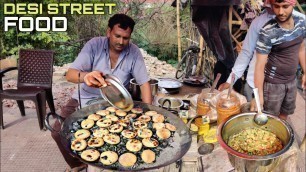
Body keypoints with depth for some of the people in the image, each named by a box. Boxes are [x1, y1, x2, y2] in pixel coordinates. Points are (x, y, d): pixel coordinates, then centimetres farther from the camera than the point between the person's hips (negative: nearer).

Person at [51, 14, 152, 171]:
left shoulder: (134, 52, -12)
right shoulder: (94, 45, -16)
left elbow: (144, 83, -10)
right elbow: (70, 74, -24)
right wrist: (85, 76, -49)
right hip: (85, 99, 1)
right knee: (59, 132, -11)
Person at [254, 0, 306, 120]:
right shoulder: (268, 32, -25)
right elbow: (260, 65, -23)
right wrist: (259, 95, -23)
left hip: (291, 81, 6)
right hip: (273, 83, -6)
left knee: (285, 113, 24)